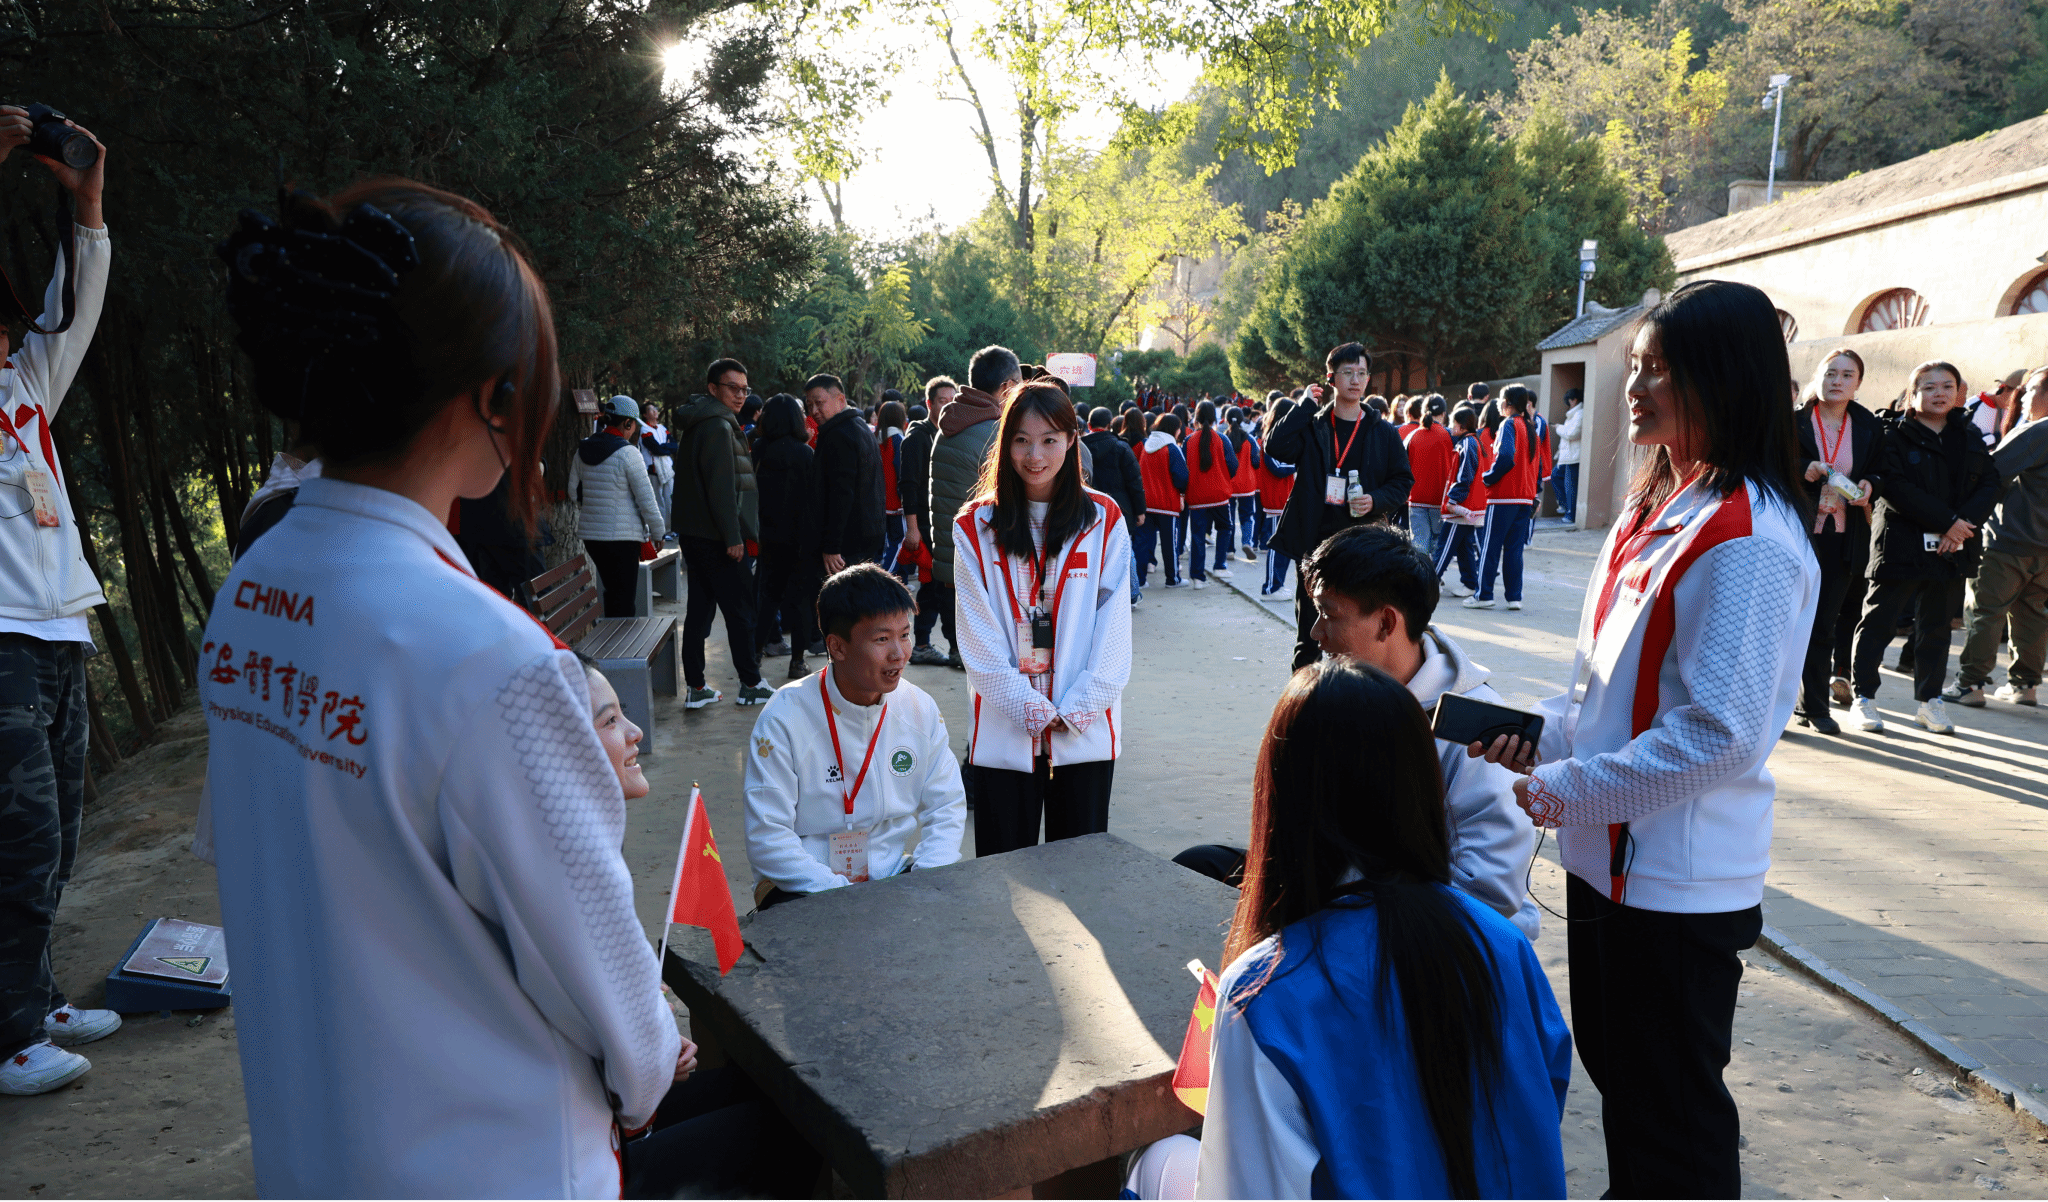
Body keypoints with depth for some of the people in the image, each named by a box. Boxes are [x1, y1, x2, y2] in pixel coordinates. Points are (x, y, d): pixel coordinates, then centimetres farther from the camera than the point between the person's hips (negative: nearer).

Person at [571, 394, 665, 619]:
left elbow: (573, 492, 15)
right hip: (622, 534, -7)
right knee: (624, 597, 0)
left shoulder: (582, 450, 7)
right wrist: (657, 532, -2)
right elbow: (646, 497, -12)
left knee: (612, 591, 19)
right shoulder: (627, 452, -14)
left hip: (589, 532, 7)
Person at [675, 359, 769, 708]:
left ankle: (695, 688, 13)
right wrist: (733, 537, -20)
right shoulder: (718, 426, -14)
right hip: (716, 536, -10)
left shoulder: (696, 425, 18)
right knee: (741, 610, -1)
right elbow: (722, 487, -21)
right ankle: (750, 685, 7)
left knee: (699, 609, 10)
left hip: (694, 533, 10)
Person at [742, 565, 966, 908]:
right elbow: (766, 836, -14)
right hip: (803, 889, -5)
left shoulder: (920, 710, 1)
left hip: (894, 877, 5)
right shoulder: (785, 717, -13)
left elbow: (946, 806, 7)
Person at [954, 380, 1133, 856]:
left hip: (1085, 732, 1)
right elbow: (978, 635, -3)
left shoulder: (1103, 521, 3)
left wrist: (1077, 708, -9)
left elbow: (1113, 625, -1)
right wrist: (1030, 707, -10)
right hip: (1004, 733, 0)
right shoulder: (976, 527, 1)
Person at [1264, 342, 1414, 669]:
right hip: (1314, 542, 0)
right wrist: (1306, 406, -10)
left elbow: (1403, 481, 10)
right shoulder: (1313, 427, 5)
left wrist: (1375, 500, -9)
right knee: (1309, 635, 6)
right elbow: (1276, 446, -13)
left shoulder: (1382, 432, 7)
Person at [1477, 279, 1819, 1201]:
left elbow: (1721, 734, -25)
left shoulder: (1748, 542, -22)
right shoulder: (1659, 504, 9)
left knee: (1671, 1109, 9)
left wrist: (1570, 788, -18)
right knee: (1614, 1066, 25)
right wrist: (1546, 736, 2)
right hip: (1610, 851, 9)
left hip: (1680, 877, -9)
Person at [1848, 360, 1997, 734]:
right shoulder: (1896, 438, -4)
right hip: (1901, 545, -5)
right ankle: (1864, 696, 7)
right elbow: (1896, 489, -15)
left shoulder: (1970, 438, 12)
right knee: (1879, 621, -2)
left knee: (1936, 625, 12)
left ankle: (1930, 700, 21)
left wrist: (1965, 524, -12)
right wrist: (1947, 521, -19)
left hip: (1952, 549, 5)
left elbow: (1989, 485, 5)